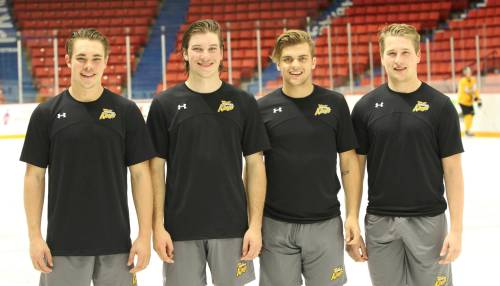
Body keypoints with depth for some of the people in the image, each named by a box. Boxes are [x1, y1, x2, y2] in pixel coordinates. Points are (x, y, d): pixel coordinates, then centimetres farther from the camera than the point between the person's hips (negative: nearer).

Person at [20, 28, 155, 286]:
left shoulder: (126, 111, 0)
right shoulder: (47, 113, 1)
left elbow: (140, 174, 0)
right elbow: (35, 176, 3)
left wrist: (145, 235, -4)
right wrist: (35, 236, -3)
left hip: (115, 243, 0)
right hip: (63, 244, 0)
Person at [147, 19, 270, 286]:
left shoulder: (243, 102, 2)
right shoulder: (165, 104, 0)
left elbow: (255, 165, 3)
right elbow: (156, 168, 2)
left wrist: (255, 224, -3)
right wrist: (158, 225, -4)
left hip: (231, 226, 1)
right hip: (180, 227, 0)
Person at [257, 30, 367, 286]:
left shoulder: (334, 103, 0)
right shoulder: (263, 108, 1)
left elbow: (349, 163, 3)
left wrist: (352, 217, -4)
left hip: (325, 224, 0)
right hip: (275, 225, 0)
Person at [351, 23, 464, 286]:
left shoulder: (439, 105, -4)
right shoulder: (366, 106, 1)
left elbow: (452, 170, -3)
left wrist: (456, 228, -8)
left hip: (428, 220, -1)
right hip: (380, 221, 2)